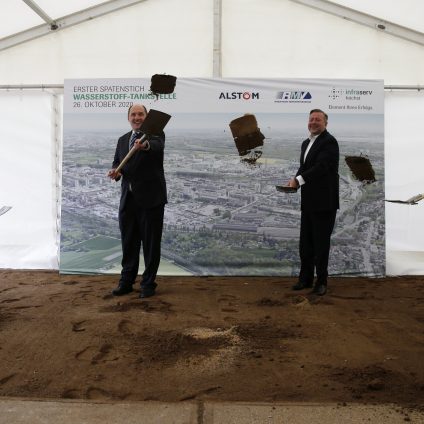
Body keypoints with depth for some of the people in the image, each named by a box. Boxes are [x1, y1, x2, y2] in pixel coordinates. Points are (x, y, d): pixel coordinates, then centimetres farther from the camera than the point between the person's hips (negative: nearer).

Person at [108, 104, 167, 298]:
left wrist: (145, 145, -50)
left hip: (150, 198, -5)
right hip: (127, 199, 6)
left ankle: (148, 283, 16)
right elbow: (117, 163, 16)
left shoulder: (155, 133, -4)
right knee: (128, 242, 13)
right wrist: (115, 171, -8)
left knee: (151, 243, 4)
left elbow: (157, 146, -27)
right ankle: (126, 281, 26)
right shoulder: (122, 140, 14)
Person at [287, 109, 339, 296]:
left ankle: (321, 282, 15)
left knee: (321, 243, 1)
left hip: (324, 202, -8)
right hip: (308, 202, 8)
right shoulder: (306, 143, 16)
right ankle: (305, 278, 26)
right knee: (305, 243, 13)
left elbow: (321, 166, -22)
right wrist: (295, 181, -2)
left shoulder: (329, 142, -11)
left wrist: (298, 179, -23)